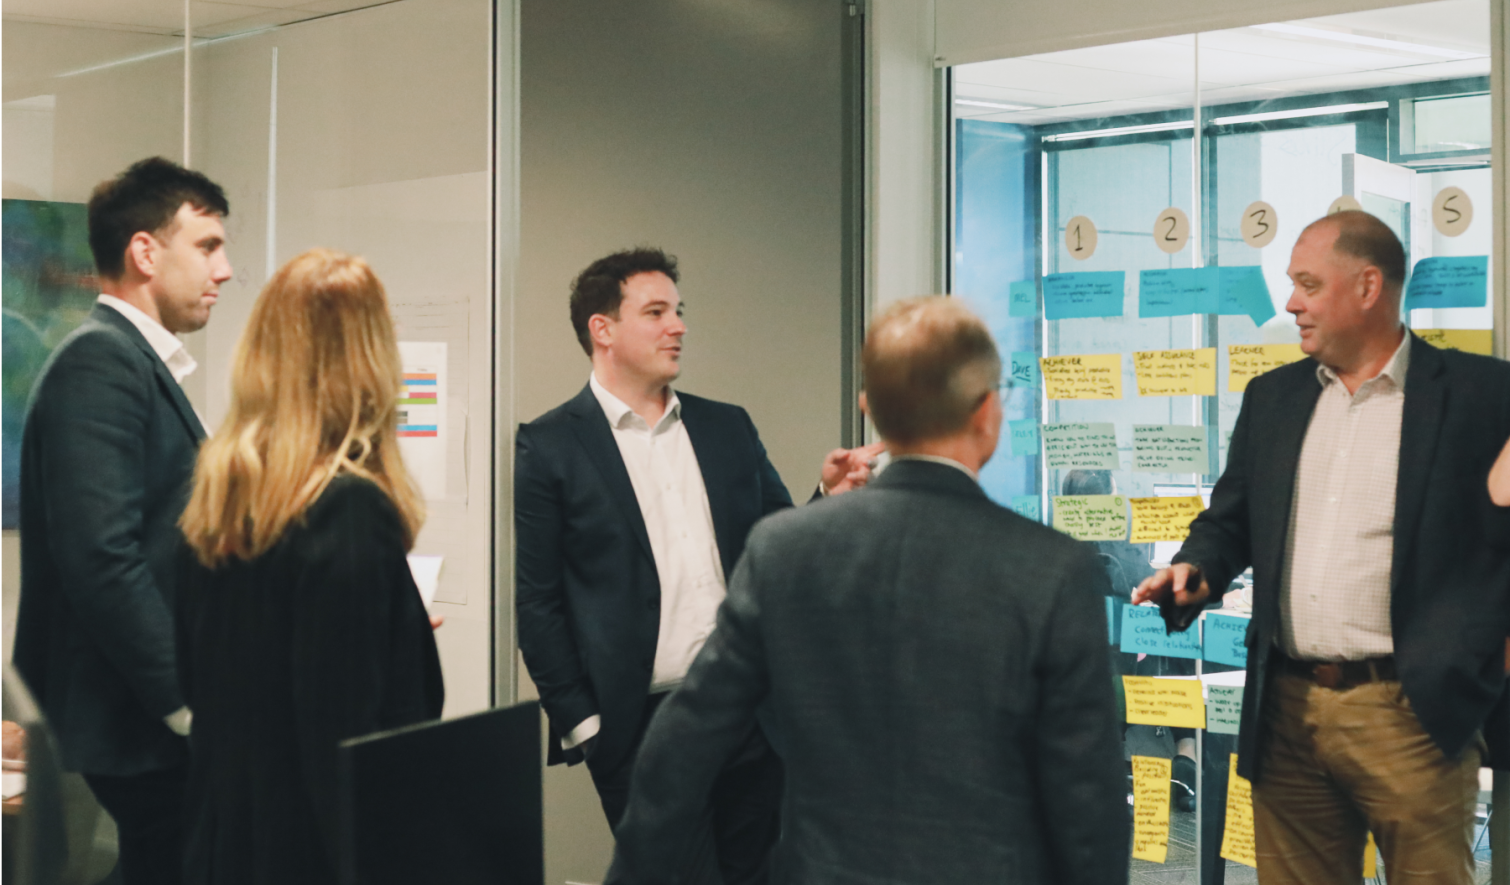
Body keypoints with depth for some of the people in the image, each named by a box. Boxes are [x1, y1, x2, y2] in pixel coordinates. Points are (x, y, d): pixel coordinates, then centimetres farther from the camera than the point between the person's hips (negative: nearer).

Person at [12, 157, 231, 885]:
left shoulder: (139, 361, 17)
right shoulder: (99, 362, -14)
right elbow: (104, 558, -22)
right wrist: (190, 705, -19)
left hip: (158, 717, 9)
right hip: (138, 728, -9)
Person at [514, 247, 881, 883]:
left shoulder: (729, 428, 13)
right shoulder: (550, 446, -1)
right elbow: (538, 602, -2)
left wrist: (830, 497, -5)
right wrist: (580, 724, -7)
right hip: (640, 727, -4)